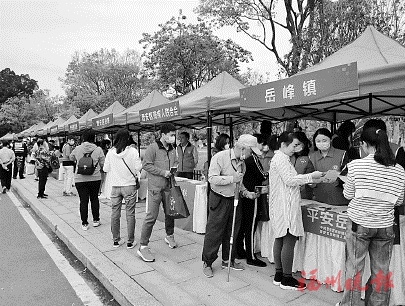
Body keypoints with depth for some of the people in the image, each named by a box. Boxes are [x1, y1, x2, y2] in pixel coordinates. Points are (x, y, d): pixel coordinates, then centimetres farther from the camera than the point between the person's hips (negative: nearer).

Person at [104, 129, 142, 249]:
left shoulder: (110, 152, -3)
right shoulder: (133, 151, -11)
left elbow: (106, 169, 4)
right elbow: (138, 167, -9)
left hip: (115, 186, 3)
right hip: (129, 186, -2)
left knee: (115, 213, 13)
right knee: (130, 214, 5)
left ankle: (116, 240, 23)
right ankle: (130, 242, 12)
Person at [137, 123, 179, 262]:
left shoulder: (173, 149, 10)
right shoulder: (153, 148, -12)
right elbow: (146, 164, -14)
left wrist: (174, 168, 3)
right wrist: (163, 172, -17)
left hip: (169, 187, 7)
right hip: (155, 187, -7)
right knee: (151, 216, -7)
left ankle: (169, 236, 42)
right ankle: (143, 246, 3)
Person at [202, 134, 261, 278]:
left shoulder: (242, 162, 8)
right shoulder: (220, 157, -16)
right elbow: (212, 178, -23)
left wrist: (246, 193, 2)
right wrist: (231, 178, -28)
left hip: (235, 200, 7)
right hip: (219, 200, -7)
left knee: (232, 232, 17)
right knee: (214, 233, 2)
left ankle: (228, 260, 35)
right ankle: (207, 263, 19)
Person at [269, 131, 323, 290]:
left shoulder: (279, 158, 18)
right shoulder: (281, 159, -14)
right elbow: (290, 180, -20)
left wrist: (310, 179, 10)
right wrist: (311, 176, -12)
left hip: (281, 207, 11)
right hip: (285, 207, -11)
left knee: (280, 240, 13)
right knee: (289, 241, -4)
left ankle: (279, 275, 22)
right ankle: (286, 279, 6)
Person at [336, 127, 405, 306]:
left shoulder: (356, 165, -14)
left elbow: (348, 195, -4)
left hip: (359, 224, -2)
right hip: (385, 226, 3)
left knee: (354, 268, 10)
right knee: (381, 271, 14)